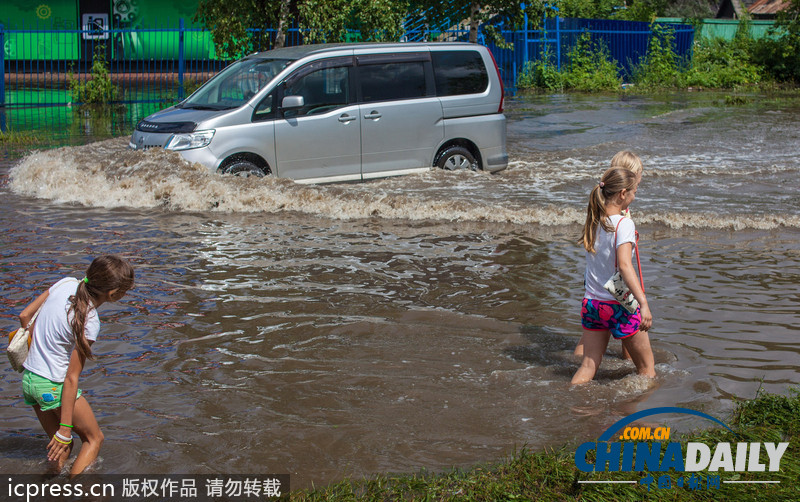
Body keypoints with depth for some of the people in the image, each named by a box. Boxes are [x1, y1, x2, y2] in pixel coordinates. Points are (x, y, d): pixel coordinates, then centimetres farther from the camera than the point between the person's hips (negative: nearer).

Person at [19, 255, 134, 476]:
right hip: (53, 387, -7)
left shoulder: (66, 284, -6)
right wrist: (65, 429, -16)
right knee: (94, 439, 12)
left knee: (60, 445, 21)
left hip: (28, 380, 7)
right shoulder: (88, 323, -24)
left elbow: (25, 316, 6)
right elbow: (71, 378, -21)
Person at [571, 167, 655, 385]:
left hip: (591, 303, 6)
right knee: (647, 369, 11)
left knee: (588, 366, 12)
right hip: (619, 306, -6)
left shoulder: (592, 220, 2)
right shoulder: (624, 224, -17)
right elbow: (625, 265, -30)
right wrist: (644, 303, -36)